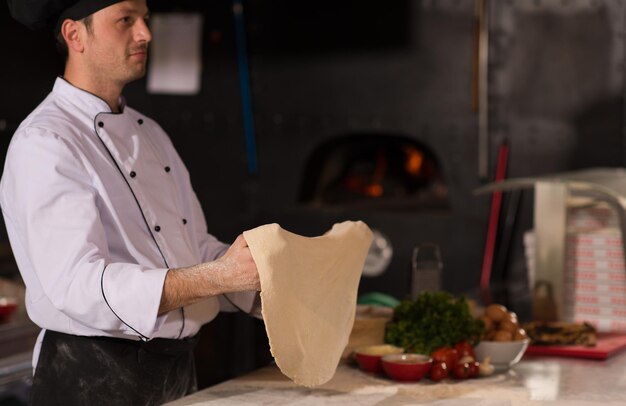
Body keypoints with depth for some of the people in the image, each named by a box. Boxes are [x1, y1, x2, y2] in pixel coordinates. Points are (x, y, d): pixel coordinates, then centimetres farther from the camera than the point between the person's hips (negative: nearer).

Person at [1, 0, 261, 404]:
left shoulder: (148, 132, 14)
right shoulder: (42, 143, -16)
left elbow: (197, 250, 14)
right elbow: (78, 285, -27)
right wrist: (218, 277, -36)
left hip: (178, 368, 8)